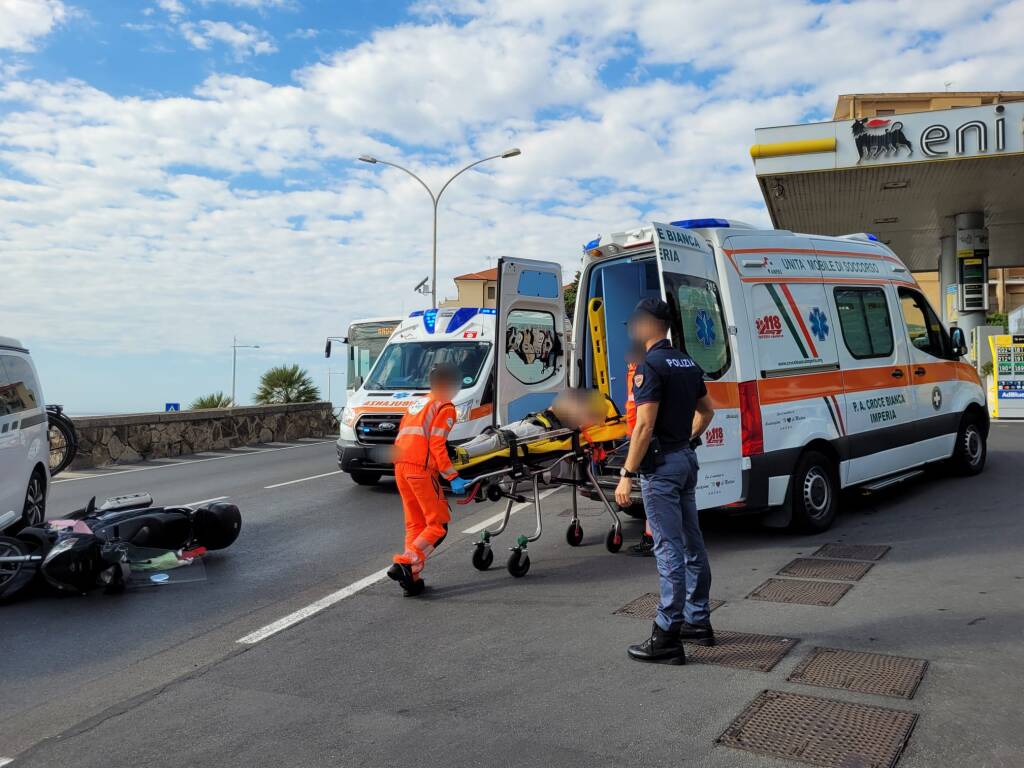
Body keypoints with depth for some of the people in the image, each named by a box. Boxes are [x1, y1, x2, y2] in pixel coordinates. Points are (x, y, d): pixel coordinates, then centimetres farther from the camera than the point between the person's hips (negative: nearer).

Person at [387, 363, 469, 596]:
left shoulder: (417, 404, 23)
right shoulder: (445, 408, -2)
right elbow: (437, 445, -12)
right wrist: (453, 477, -12)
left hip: (401, 467, 8)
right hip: (421, 468, -8)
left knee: (415, 524, 14)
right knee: (438, 525, -2)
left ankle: (413, 578, 9)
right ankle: (404, 564, -17)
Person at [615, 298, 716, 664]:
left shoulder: (651, 364, -16)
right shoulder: (687, 362, 12)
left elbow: (645, 426, -21)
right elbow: (707, 410, 23)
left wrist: (627, 475, -18)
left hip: (660, 465, -9)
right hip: (686, 458, 9)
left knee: (668, 549, -7)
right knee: (692, 544, 15)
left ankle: (667, 637, -2)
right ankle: (698, 621, 26)